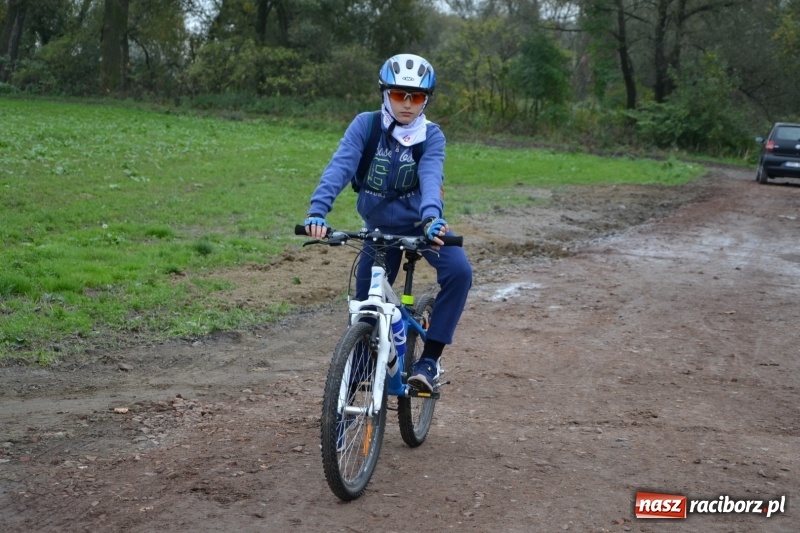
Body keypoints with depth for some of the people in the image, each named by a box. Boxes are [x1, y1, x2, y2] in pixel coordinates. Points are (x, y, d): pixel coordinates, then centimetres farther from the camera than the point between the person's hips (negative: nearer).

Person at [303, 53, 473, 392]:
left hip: (421, 224, -1)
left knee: (459, 271, -27)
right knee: (365, 305, 5)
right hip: (380, 227, 1)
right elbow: (340, 167, -26)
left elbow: (431, 177, -29)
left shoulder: (431, 136, -12)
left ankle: (429, 359, -18)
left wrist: (431, 217, -50)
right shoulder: (366, 125, -12)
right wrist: (318, 211, -42)